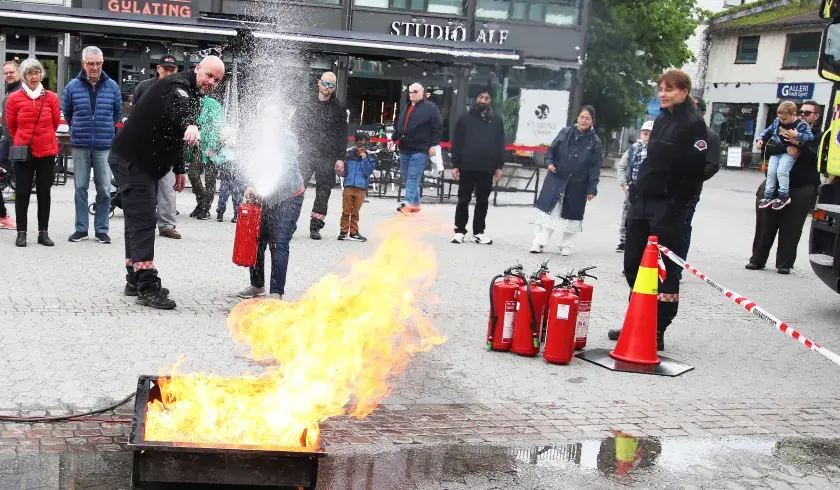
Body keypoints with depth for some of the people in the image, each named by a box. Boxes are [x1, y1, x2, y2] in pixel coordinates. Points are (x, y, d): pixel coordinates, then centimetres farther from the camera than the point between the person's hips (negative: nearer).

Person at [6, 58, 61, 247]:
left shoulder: (51, 97, -1)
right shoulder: (14, 98, -4)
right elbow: (11, 125, 7)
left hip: (47, 152, 1)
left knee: (44, 192, 7)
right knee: (22, 192, 3)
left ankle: (43, 232, 14)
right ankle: (21, 232, 10)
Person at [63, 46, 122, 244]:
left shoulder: (112, 86, 2)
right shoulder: (73, 86, 1)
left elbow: (118, 113, 15)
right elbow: (66, 113, 13)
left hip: (104, 146, 0)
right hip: (80, 146, 0)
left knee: (104, 188, 1)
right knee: (80, 187, 5)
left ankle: (101, 229, 10)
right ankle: (81, 228, 12)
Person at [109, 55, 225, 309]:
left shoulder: (194, 96, 14)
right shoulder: (177, 86, -18)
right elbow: (178, 108, -44)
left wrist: (179, 169, 22)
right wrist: (190, 126, -65)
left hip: (149, 163, 10)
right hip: (131, 160, -10)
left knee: (140, 220, 16)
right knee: (143, 221, -14)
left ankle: (135, 280, 25)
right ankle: (147, 287, -16)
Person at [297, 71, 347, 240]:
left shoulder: (339, 109, 7)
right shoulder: (308, 105, 11)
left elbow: (342, 136, 5)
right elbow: (299, 129, 11)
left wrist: (340, 158, -3)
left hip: (328, 158, 0)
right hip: (307, 155, 0)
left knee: (323, 194, 4)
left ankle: (315, 227, 12)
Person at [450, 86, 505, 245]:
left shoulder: (496, 121, 10)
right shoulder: (465, 119, 5)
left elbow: (500, 145, 9)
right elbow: (457, 143, 2)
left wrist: (499, 166, 2)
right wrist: (455, 165, -4)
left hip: (487, 169, 2)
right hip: (467, 167, -2)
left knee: (483, 202, 8)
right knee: (463, 200, 4)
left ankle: (479, 232, 16)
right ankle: (460, 231, 11)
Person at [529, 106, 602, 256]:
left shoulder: (594, 142, -1)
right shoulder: (565, 133, 3)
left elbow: (595, 167, -3)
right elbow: (551, 150, 11)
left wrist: (592, 188, -8)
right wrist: (549, 162, -9)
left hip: (577, 184, -1)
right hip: (556, 179, 1)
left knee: (571, 214, 8)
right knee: (548, 209, -3)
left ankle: (566, 245, 23)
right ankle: (539, 242, 3)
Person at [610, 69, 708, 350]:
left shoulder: (693, 125, -9)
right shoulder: (660, 120, 15)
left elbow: (695, 171, -15)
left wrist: (677, 206, -17)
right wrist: (636, 192, 14)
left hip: (668, 208, -9)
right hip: (642, 202, 9)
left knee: (665, 271, -2)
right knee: (633, 265, 12)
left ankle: (657, 332, 5)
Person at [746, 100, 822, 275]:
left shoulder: (819, 137, 5)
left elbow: (816, 157, -13)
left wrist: (799, 144, -25)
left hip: (801, 190, -2)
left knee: (791, 229, 0)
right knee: (766, 225, 4)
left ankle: (784, 263, 7)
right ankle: (757, 260, 13)